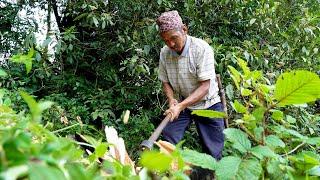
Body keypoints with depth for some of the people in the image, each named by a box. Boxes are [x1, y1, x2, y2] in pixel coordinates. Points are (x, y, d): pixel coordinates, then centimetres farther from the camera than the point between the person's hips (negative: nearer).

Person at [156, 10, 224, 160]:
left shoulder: (202, 48, -21)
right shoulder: (164, 53, -7)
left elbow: (205, 86, -24)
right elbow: (165, 82, 5)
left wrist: (181, 106, -32)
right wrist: (171, 100, -16)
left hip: (207, 104, -3)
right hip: (180, 104, 3)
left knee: (213, 152, 1)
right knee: (168, 140, -13)